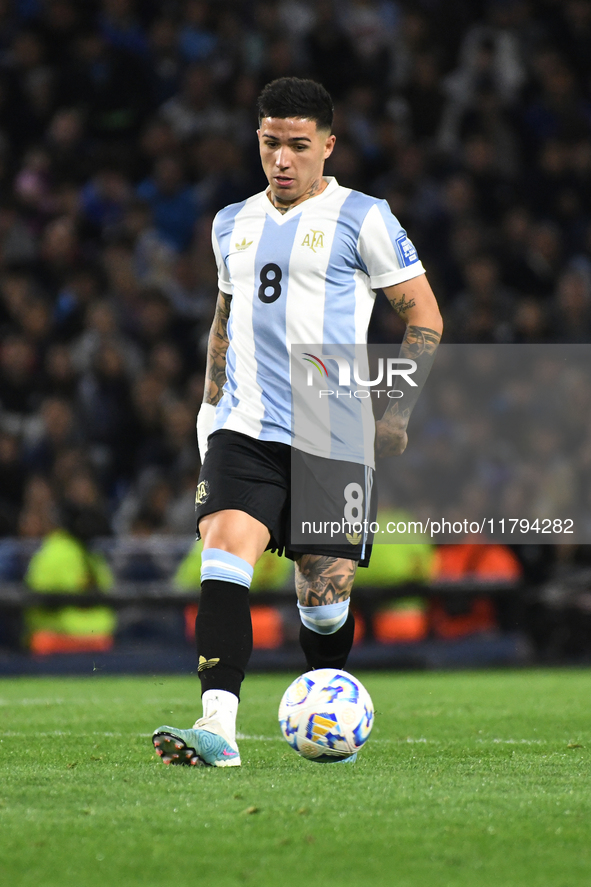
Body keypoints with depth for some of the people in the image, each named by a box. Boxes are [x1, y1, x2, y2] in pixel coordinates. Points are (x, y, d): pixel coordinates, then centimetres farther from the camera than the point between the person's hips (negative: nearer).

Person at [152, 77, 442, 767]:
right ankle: (217, 731, -29)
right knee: (223, 564, -20)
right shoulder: (233, 223, 16)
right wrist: (211, 406, 20)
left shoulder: (361, 219, 0)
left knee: (322, 600, 1)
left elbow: (424, 316, 2)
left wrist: (397, 411, -5)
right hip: (244, 430, 3)